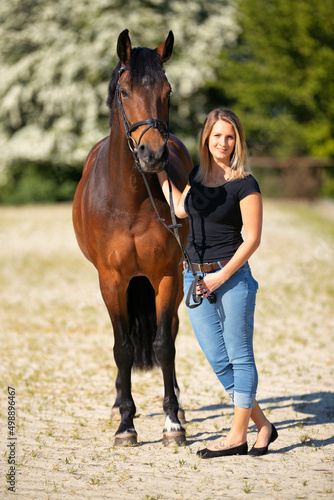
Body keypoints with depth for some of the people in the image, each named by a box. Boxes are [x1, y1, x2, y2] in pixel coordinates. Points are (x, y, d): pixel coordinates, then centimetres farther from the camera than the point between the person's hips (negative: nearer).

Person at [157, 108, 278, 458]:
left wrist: (221, 277, -16)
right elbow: (181, 209, 5)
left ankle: (238, 435, 8)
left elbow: (252, 239, -12)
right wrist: (160, 170, 9)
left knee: (239, 356, 1)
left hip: (232, 276, -7)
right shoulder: (199, 174, 10)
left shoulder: (244, 184, -10)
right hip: (194, 277, 7)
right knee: (217, 359, 7)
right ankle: (262, 425, 18)